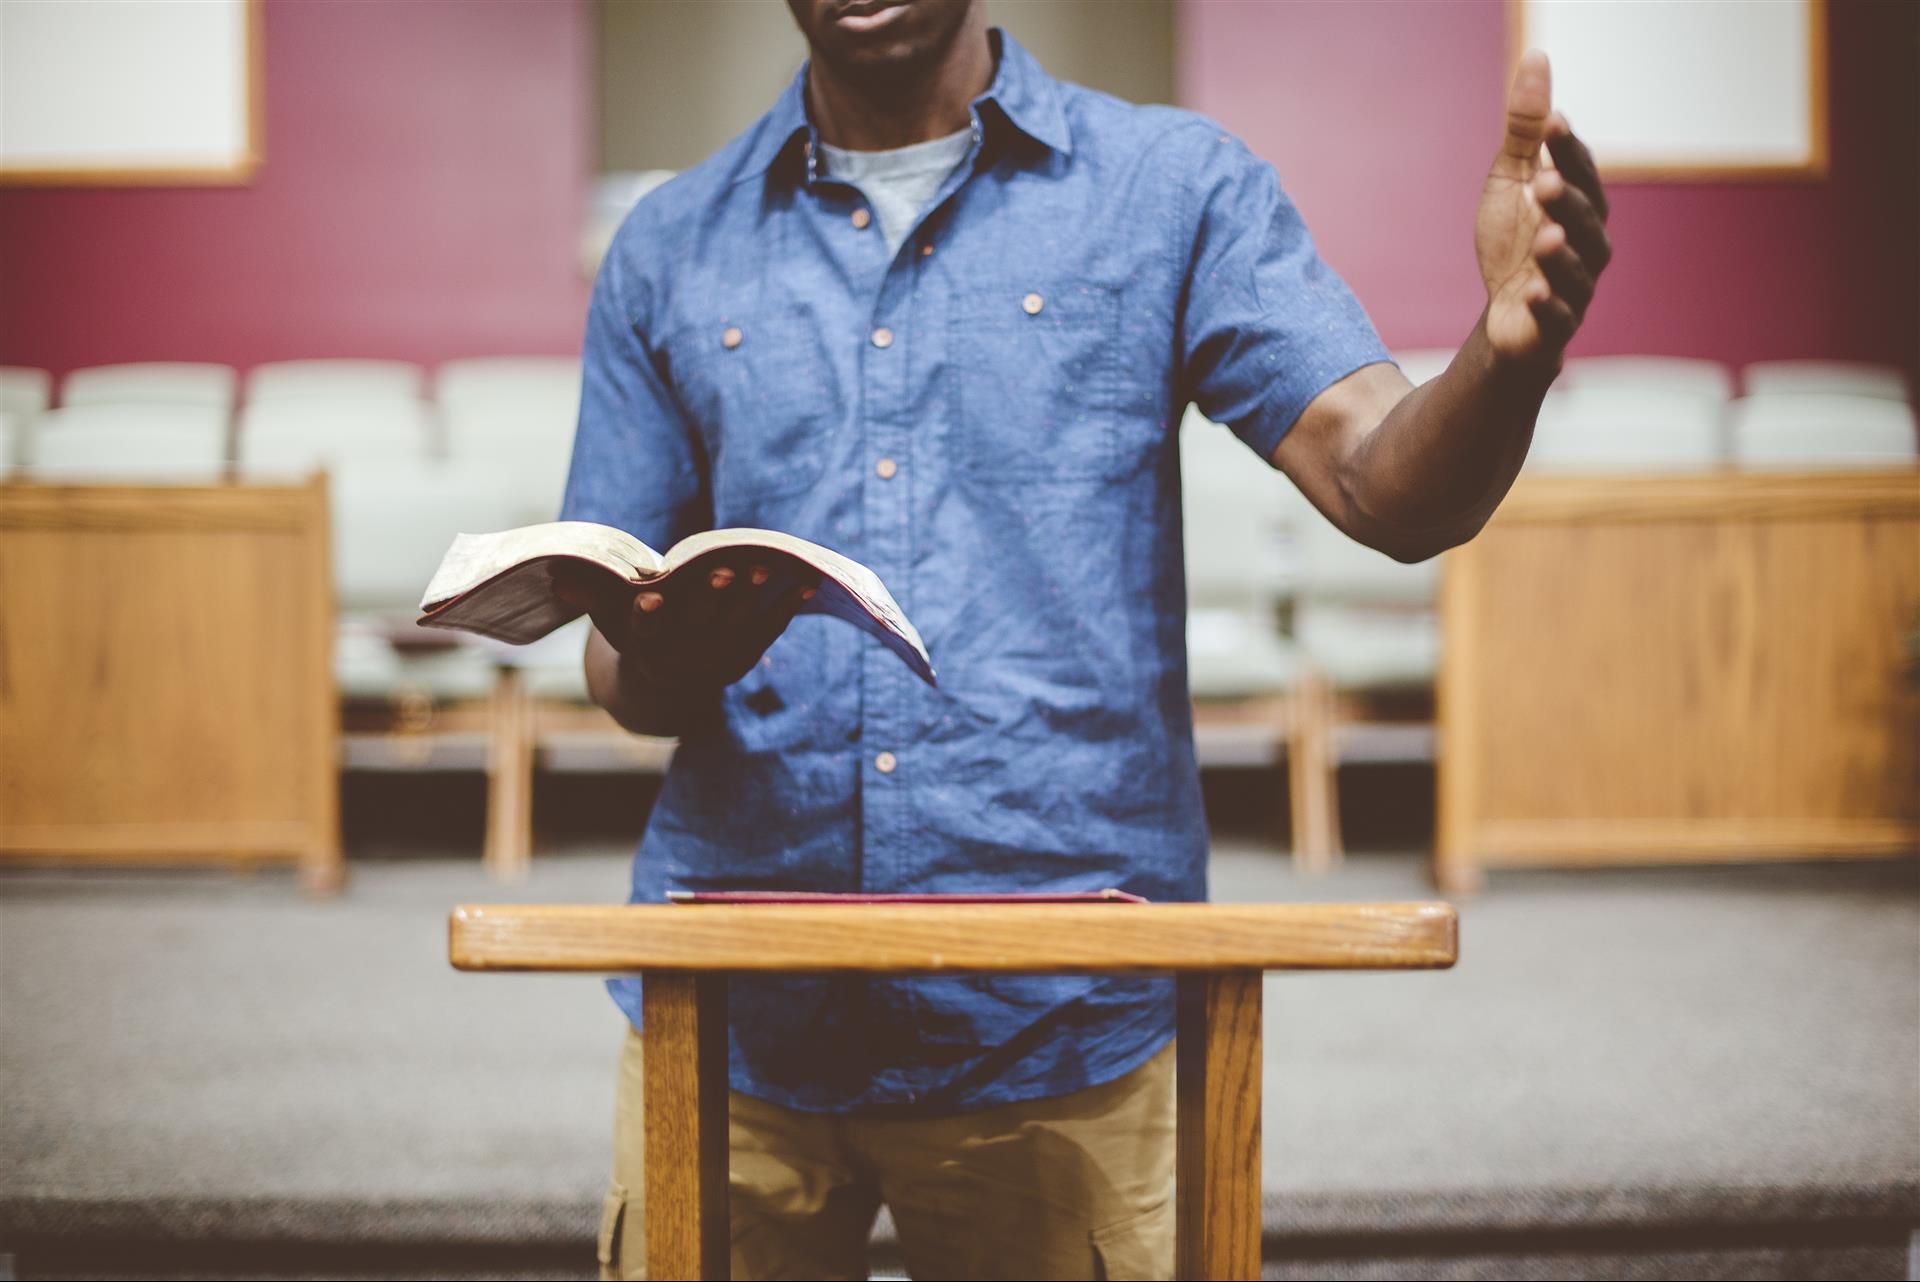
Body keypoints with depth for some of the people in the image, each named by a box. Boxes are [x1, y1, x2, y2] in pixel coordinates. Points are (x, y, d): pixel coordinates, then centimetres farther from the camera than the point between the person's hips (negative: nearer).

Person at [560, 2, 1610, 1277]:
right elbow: (623, 674, 10)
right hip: (732, 1015, 2)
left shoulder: (1176, 188, 4)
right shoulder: (670, 250, 10)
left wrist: (1509, 354, -29)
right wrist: (665, 664, -14)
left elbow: (1386, 486, -8)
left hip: (1063, 1027, -1)